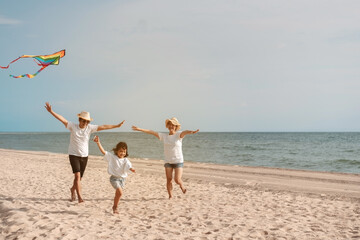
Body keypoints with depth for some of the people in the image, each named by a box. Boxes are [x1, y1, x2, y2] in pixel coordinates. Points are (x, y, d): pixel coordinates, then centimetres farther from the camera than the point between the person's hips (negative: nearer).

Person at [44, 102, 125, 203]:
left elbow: (103, 127, -1)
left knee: (79, 177, 12)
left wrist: (116, 126, -2)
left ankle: (73, 189, 40)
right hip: (74, 155, -3)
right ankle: (79, 197, -15)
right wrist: (51, 111, -26)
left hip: (84, 156, 3)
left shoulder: (89, 127, -1)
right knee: (77, 175, -17)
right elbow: (62, 119, -15)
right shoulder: (73, 126, -7)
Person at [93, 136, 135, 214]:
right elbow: (103, 152, -11)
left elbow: (129, 166, -19)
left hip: (122, 178, 4)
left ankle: (114, 207, 34)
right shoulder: (112, 157, -6)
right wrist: (98, 143, -21)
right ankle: (115, 207, 1)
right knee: (120, 192, -18)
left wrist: (132, 169, -43)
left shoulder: (125, 160, -2)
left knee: (117, 194, 14)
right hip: (114, 178, -4)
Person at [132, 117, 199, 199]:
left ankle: (182, 186, 23)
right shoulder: (164, 136, 6)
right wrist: (140, 129, 4)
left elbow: (185, 132, -27)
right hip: (168, 161, 3)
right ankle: (170, 196, 13)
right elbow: (152, 132, 6)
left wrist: (192, 132, -50)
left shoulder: (178, 134, -5)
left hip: (178, 161, -3)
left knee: (177, 180, -9)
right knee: (169, 180, -1)